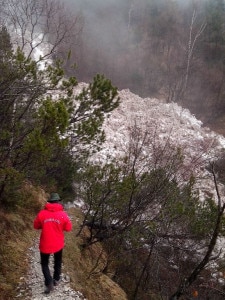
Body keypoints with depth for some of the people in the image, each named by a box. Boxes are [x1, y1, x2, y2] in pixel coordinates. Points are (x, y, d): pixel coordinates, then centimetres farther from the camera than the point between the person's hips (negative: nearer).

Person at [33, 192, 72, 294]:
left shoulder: (42, 213, -11)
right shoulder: (63, 214, -12)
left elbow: (36, 226, 2)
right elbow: (68, 228, -3)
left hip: (45, 244, -1)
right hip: (58, 244, 1)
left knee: (44, 263, 15)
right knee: (58, 262, 26)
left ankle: (49, 283, 1)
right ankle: (56, 279, 36)